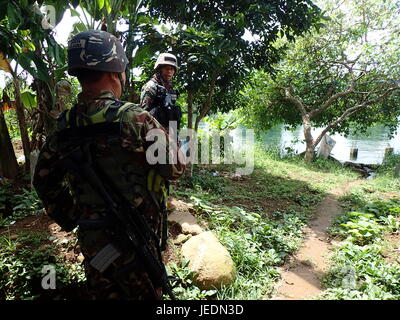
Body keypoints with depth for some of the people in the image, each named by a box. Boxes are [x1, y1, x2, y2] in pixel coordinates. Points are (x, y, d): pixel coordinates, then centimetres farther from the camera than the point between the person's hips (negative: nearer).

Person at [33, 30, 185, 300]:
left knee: (102, 293, 24)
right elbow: (175, 168, -13)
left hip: (91, 239, 5)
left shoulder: (64, 126, -3)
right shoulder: (136, 120, -21)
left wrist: (70, 218, 17)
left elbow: (44, 181, 8)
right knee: (144, 292, 17)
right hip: (136, 243, -5)